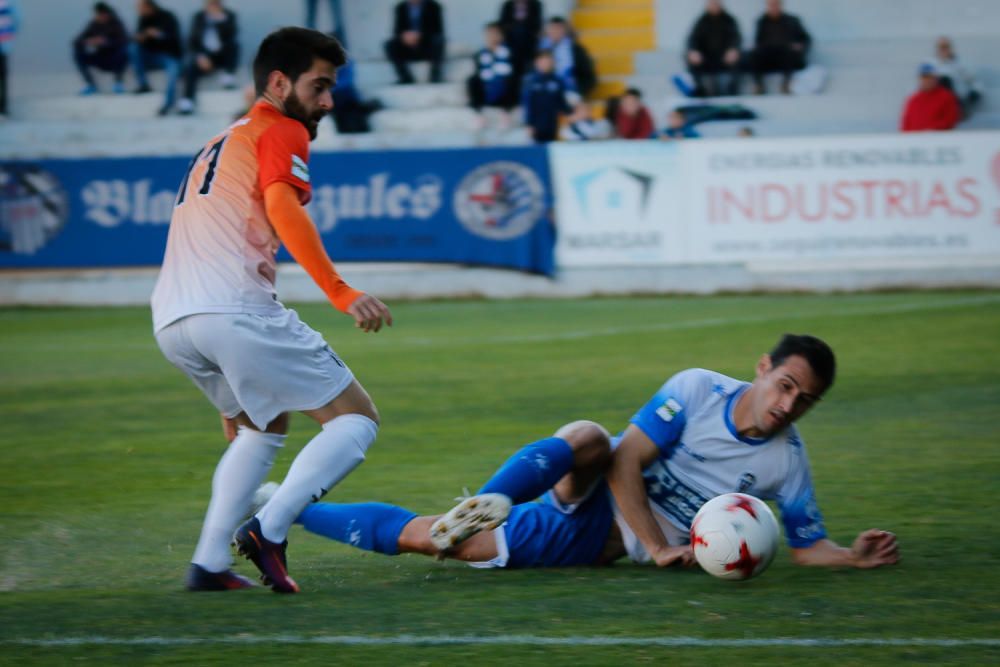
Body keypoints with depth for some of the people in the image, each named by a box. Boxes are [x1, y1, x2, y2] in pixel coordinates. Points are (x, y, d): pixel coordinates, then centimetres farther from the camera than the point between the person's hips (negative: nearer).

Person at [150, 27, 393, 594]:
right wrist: (341, 293, -22)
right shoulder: (281, 132, 5)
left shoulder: (220, 145, 31)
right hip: (236, 309, -8)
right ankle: (269, 530, -19)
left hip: (171, 321, 8)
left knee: (263, 426, 29)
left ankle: (210, 563, 14)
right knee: (357, 419, 0)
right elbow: (282, 207, -15)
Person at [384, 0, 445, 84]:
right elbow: (397, 30, 1)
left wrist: (419, 36, -29)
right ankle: (406, 79, -19)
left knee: (438, 41, -34)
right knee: (390, 45, -24)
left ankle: (435, 78, -24)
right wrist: (404, 36, -23)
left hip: (429, 49, -2)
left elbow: (438, 30, -13)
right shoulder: (401, 8, 3)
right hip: (408, 49, 2)